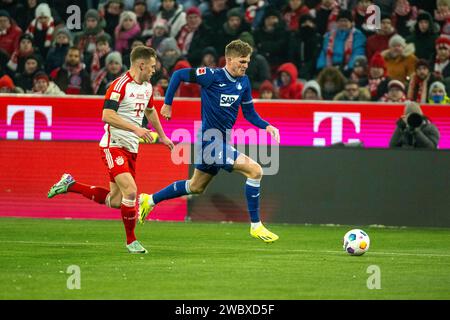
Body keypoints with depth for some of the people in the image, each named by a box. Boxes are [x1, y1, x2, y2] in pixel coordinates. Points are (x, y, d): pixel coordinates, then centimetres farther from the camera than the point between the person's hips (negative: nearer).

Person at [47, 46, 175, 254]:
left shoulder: (147, 87, 13)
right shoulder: (120, 85, -14)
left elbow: (150, 111, 33)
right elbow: (107, 116, -23)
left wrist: (162, 136, 39)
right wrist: (136, 129, -27)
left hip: (131, 150, 8)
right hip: (113, 146, -8)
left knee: (115, 201, 4)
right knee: (130, 191, -20)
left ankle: (70, 185, 23)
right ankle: (131, 240, -2)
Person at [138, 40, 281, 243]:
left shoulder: (243, 82, 5)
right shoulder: (212, 76, -15)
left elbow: (249, 113, 13)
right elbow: (178, 75, -8)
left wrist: (266, 126, -5)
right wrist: (167, 104, -6)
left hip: (221, 141, 9)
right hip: (210, 140, -9)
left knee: (196, 187, 23)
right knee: (255, 170, -18)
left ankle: (150, 200, 39)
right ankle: (255, 225, -10)